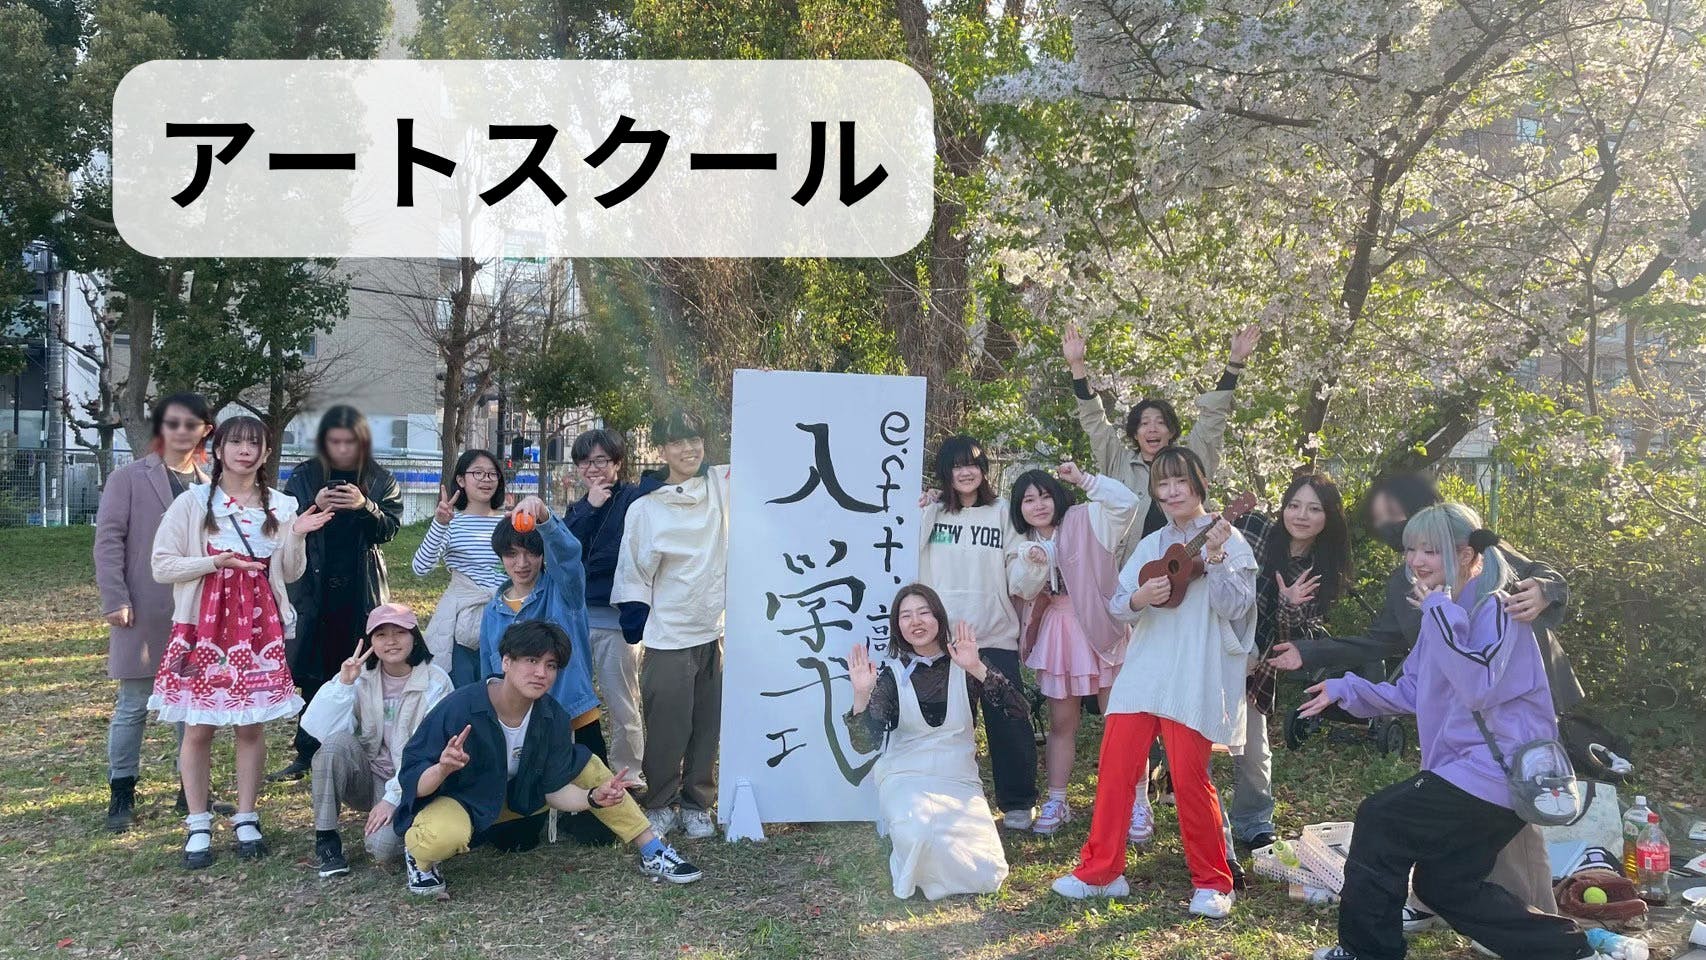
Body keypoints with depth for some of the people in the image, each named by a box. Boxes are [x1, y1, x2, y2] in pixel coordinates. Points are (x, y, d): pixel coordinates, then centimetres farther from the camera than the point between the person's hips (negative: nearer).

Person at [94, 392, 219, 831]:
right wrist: (115, 598, -13)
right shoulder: (130, 478, -2)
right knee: (133, 704, 2)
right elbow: (108, 539, -6)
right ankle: (121, 794, 15)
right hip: (145, 611, -4)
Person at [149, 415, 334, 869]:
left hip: (260, 627, 2)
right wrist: (218, 561, -15)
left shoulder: (280, 506, 8)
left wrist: (296, 536, -6)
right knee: (199, 726, 1)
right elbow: (161, 565, -2)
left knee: (252, 724, 4)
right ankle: (198, 826, 12)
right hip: (204, 624, -2)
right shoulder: (193, 502, 0)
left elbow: (291, 574, 12)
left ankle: (246, 819, 16)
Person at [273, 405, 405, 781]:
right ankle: (307, 753, 10)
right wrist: (313, 507, -16)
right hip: (313, 587, 0)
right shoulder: (304, 476, 5)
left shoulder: (380, 481, 5)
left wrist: (365, 506, -19)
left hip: (362, 590, 0)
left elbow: (391, 527, -2)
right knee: (313, 672, 3)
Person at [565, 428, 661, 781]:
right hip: (575, 616, 5)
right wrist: (588, 509, -8)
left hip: (616, 619, -5)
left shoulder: (634, 498, -4)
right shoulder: (579, 508, 14)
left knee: (623, 709, 5)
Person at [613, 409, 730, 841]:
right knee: (667, 729, 4)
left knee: (708, 727, 12)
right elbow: (633, 575, -3)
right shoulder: (645, 508, -8)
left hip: (715, 631, 3)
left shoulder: (721, 485, 2)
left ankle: (697, 805, 27)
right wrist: (638, 630, -4)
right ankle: (660, 805, 22)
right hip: (669, 638, -3)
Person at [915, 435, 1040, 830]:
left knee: (1008, 720, 1)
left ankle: (1018, 802, 17)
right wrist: (918, 513, -12)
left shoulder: (1002, 512, 5)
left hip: (996, 635, 0)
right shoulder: (931, 513, 4)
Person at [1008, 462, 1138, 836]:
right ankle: (1056, 802, 22)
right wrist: (1032, 565, -23)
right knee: (1061, 723, 12)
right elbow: (1024, 590, -3)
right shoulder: (1024, 544, 7)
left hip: (1099, 629, -4)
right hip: (1056, 637, 4)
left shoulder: (1084, 521, -5)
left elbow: (1126, 503, -18)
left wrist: (1084, 480, -23)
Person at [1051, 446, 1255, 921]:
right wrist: (1138, 599, -12)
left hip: (1195, 680, -5)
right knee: (1115, 767, 1)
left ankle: (1213, 883, 13)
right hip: (1143, 672, 5)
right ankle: (1101, 871, 13)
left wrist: (1215, 559, -22)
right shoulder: (1150, 545, 15)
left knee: (1189, 779, -5)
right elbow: (1117, 606, 10)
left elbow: (1234, 607, -9)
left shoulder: (1227, 540, 0)